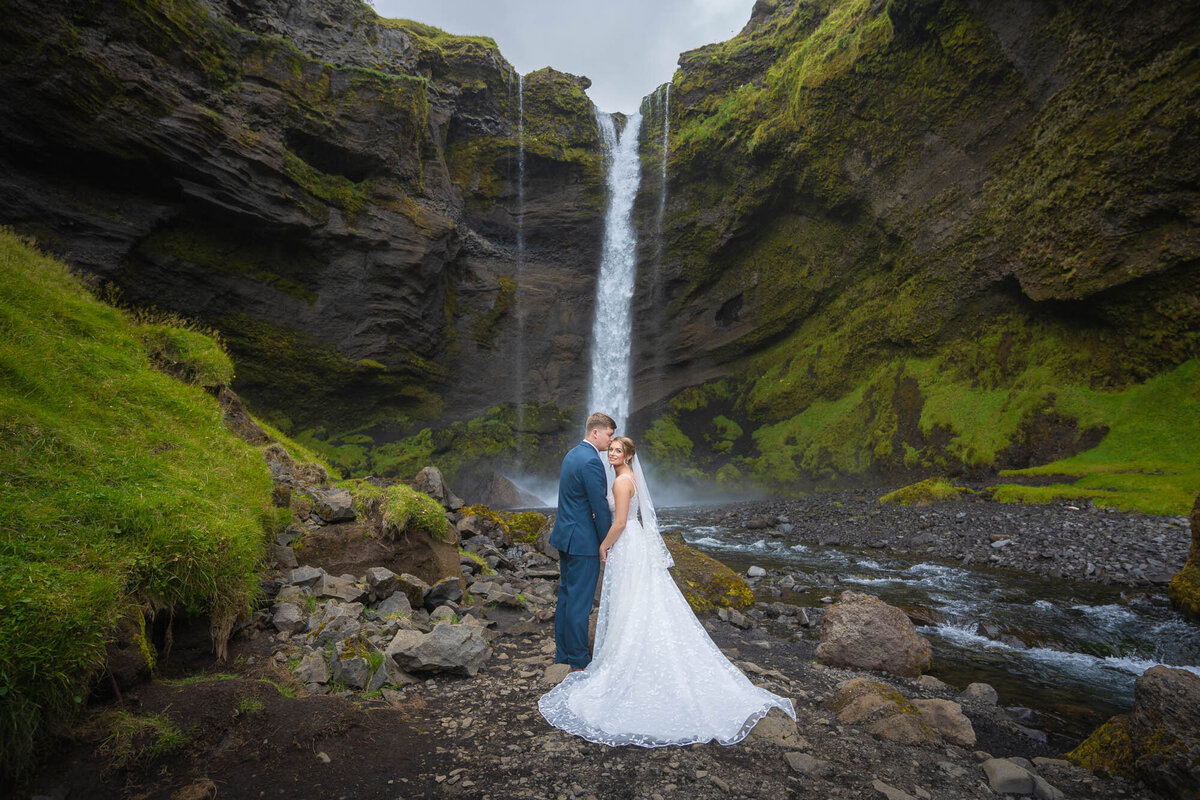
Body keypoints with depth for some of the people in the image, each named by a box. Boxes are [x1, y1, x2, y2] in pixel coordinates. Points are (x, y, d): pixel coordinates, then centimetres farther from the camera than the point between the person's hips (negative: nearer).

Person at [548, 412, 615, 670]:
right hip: (583, 541, -10)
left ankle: (562, 652, 28)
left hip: (565, 535, 10)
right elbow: (600, 507, -19)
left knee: (566, 595, 17)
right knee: (580, 600, 1)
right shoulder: (591, 461, -21)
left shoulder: (572, 454, 10)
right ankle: (578, 659, 13)